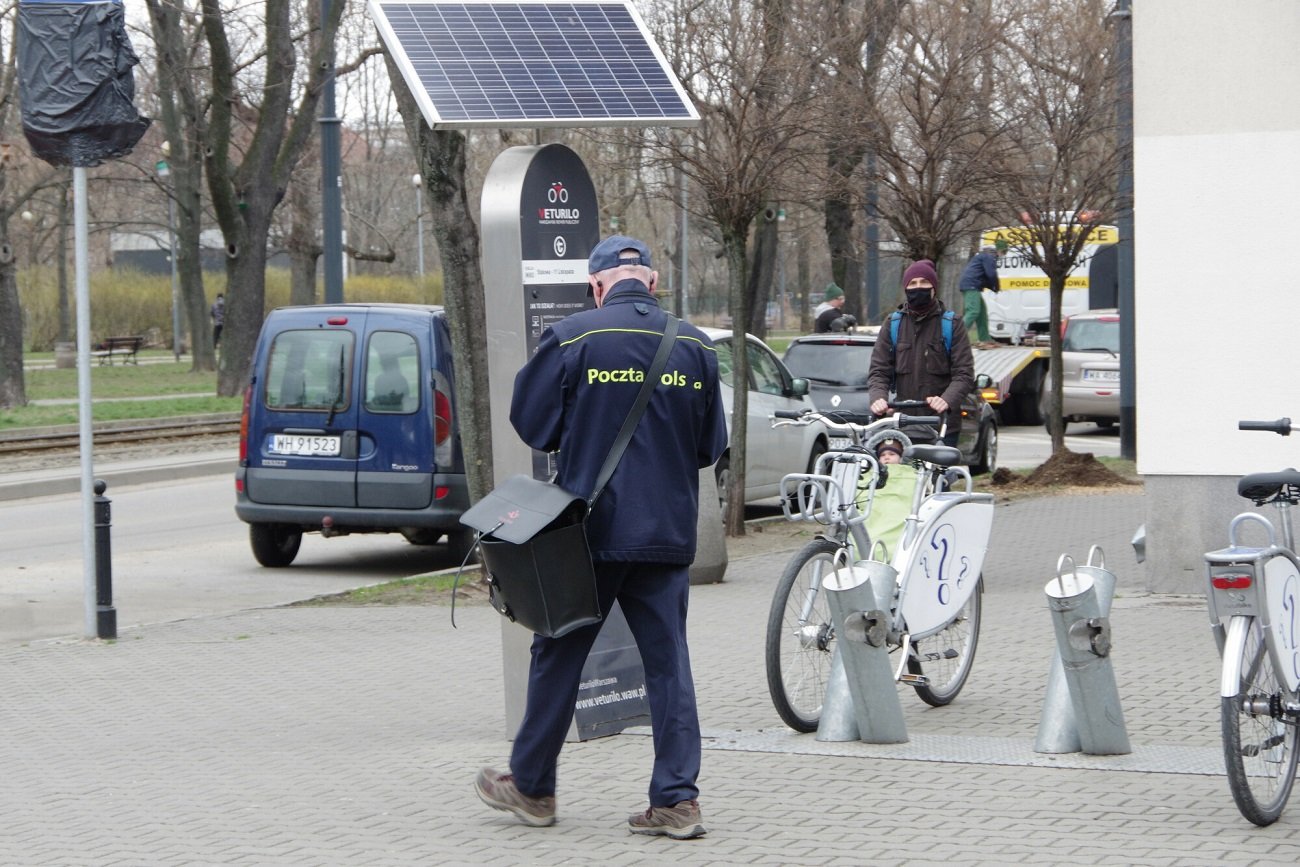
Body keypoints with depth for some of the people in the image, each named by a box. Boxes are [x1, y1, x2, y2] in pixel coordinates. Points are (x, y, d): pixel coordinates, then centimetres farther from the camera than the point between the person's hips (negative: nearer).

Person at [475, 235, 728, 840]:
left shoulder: (571, 338, -8)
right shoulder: (695, 346, 3)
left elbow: (531, 422, -3)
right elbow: (711, 445, 9)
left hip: (590, 528, -3)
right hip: (668, 531, 3)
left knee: (559, 654, 9)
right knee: (668, 661, 5)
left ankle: (531, 786, 20)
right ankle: (677, 800, 2)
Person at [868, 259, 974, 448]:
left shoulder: (951, 324, 4)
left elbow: (964, 373, -3)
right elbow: (879, 370, 7)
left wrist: (947, 399, -23)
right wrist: (878, 397, -15)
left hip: (943, 424, -2)